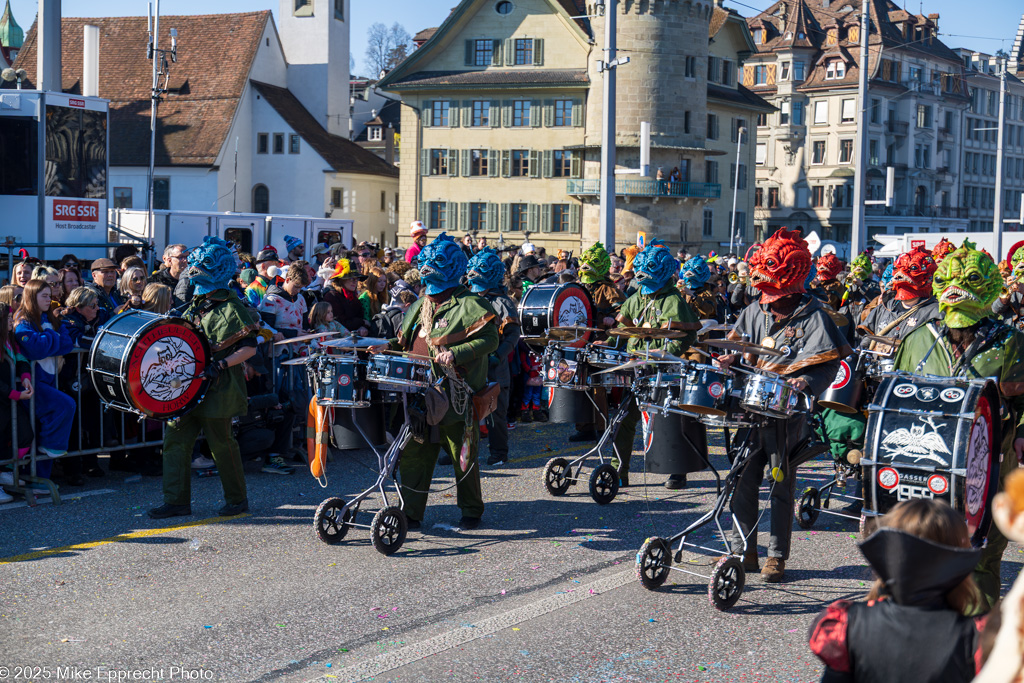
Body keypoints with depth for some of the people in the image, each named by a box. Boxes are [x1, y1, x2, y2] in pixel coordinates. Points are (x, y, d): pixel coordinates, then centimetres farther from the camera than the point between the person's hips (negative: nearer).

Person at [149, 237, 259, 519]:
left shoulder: (232, 308, -8)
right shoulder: (194, 306, 15)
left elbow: (249, 348, -12)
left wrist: (221, 364, -22)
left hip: (217, 388, -7)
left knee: (221, 443, 1)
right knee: (175, 438, 2)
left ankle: (237, 499, 16)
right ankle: (177, 501, 8)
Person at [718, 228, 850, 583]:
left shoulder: (812, 315, -7)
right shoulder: (754, 311, 10)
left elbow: (828, 364, -9)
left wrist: (806, 383, -27)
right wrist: (729, 361, -4)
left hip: (788, 413, -5)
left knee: (782, 487, 4)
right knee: (742, 481, 6)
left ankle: (777, 557, 13)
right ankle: (744, 550, 18)